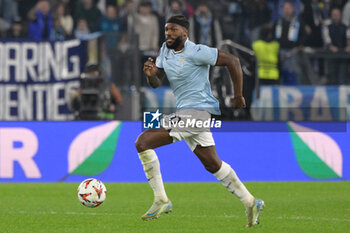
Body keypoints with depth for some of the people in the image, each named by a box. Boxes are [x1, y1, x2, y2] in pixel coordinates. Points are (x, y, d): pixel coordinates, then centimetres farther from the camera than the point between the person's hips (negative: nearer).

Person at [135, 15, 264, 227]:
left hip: (197, 110, -9)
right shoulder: (165, 51, 10)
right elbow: (156, 83, 11)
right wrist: (151, 74, -13)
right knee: (213, 164, 15)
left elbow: (232, 61, -14)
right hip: (185, 113, 9)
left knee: (143, 143, -16)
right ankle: (250, 203, 23)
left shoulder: (196, 53, -15)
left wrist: (238, 96, -9)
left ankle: (161, 200, -12)